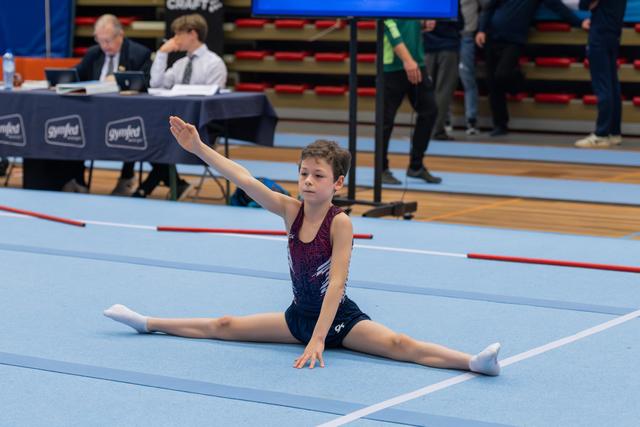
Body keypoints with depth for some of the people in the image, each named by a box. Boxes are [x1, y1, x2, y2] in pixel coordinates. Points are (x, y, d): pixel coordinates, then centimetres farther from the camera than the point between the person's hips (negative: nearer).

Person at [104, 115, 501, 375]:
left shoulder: (340, 222, -22)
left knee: (399, 345, -29)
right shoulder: (290, 210, -5)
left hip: (340, 318, -6)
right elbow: (245, 180, -12)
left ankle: (473, 362, -46)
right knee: (224, 327, 13)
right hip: (300, 315, 6)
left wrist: (317, 340, -34)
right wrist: (198, 148, -19)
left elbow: (336, 283, -28)